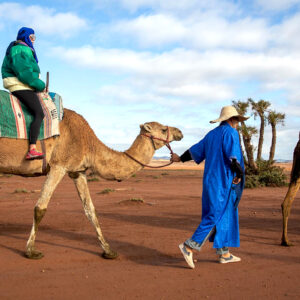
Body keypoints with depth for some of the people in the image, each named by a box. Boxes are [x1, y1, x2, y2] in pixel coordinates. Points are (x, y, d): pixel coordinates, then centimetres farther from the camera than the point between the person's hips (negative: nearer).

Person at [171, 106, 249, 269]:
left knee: (225, 216, 13)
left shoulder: (212, 134, 16)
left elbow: (195, 149, 24)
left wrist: (180, 158, 39)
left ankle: (224, 253, 17)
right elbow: (233, 156, -18)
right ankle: (189, 246, -11)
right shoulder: (230, 132, -8)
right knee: (215, 216, -8)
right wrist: (240, 174, -4)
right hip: (223, 182, -9)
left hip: (211, 180, 9)